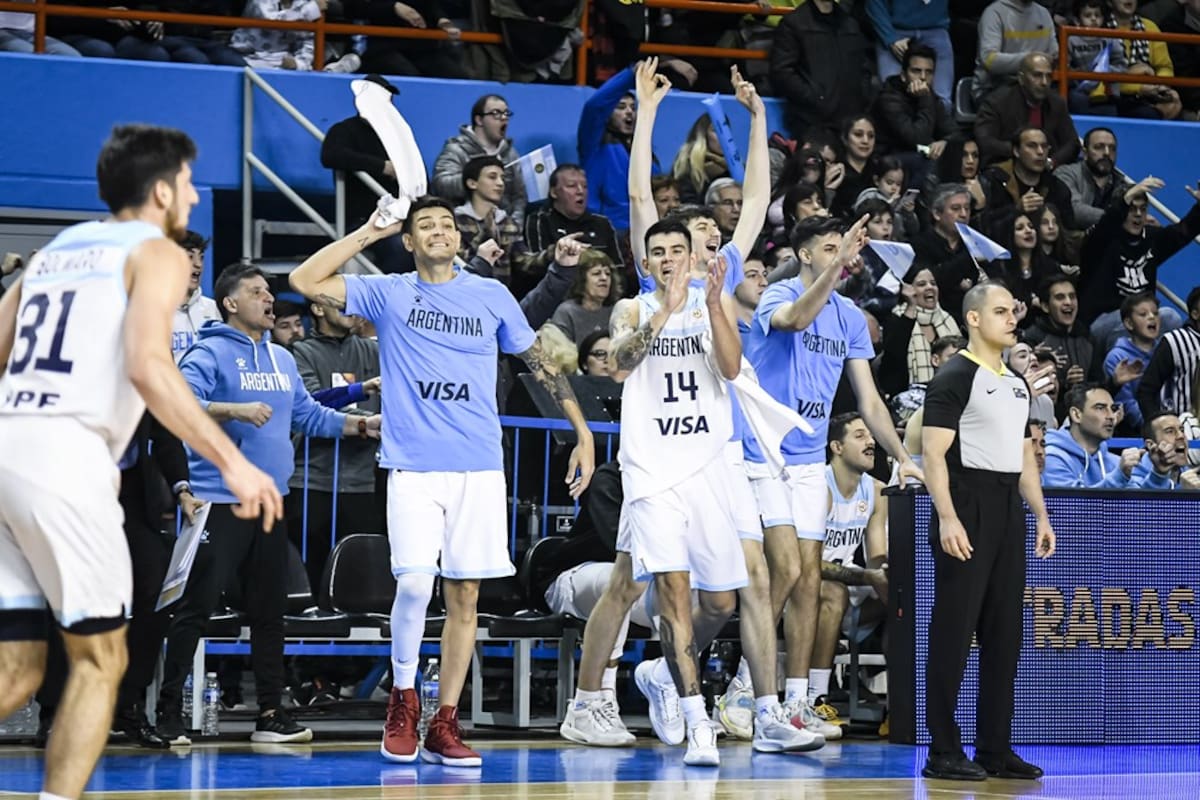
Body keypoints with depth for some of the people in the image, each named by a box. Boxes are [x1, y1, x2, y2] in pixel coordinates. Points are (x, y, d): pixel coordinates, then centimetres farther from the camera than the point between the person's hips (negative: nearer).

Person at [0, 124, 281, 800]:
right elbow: (148, 366, -13)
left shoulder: (55, 249, 26)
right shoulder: (157, 252, 4)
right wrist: (232, 461, -13)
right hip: (65, 455, -7)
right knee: (99, 659, 5)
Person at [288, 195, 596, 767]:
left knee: (464, 596, 2)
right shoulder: (388, 293, 7)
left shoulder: (491, 296, 9)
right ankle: (402, 699, 6)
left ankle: (444, 725, 8)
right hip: (413, 465, -2)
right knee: (414, 582, -16)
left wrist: (583, 433, 7)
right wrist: (369, 232, 0)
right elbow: (305, 281, -2)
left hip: (479, 467, 2)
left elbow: (541, 365, 14)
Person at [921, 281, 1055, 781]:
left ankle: (996, 749, 12)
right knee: (954, 631, -6)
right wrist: (947, 517, -23)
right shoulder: (955, 377, -6)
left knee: (1004, 633, 8)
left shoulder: (1016, 384, 18)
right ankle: (943, 752, -3)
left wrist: (1041, 515, 17)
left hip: (1008, 511, 8)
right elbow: (933, 453, -14)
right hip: (968, 510, -8)